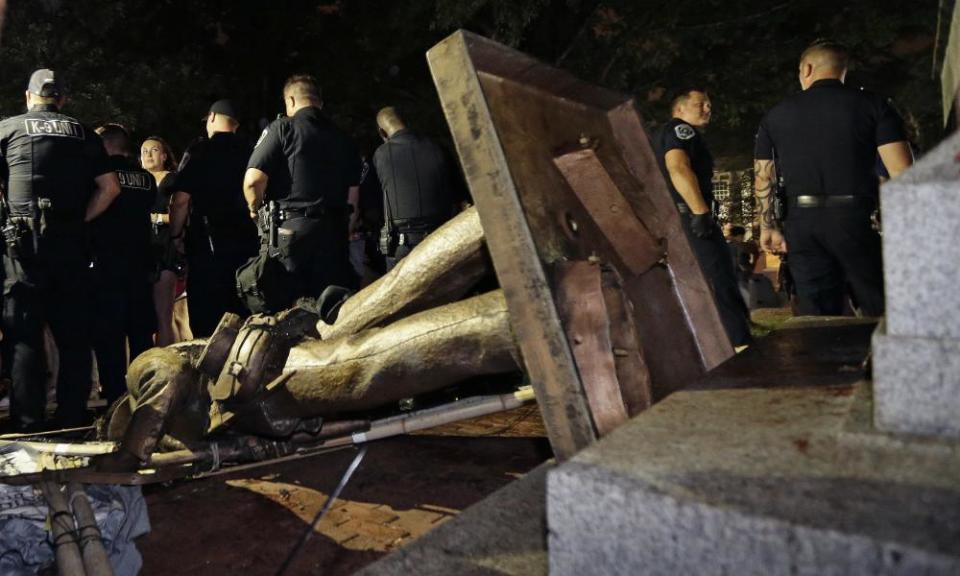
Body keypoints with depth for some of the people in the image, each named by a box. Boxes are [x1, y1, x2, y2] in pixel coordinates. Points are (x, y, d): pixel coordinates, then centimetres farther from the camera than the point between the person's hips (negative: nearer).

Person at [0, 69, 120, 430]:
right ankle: (73, 420, 10)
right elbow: (110, 187, 4)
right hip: (70, 241, 2)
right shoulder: (82, 133, 11)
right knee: (73, 335, 7)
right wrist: (80, 220, 8)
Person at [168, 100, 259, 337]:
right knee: (242, 318, 12)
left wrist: (176, 235, 0)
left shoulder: (199, 151, -6)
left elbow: (181, 200, -11)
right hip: (247, 244, 4)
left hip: (208, 245, -4)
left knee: (207, 321, 1)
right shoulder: (250, 151, 6)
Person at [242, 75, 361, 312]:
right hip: (334, 232, 5)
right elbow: (353, 197, 11)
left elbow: (253, 180, -10)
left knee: (277, 310, 0)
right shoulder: (343, 139, 14)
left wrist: (255, 209, 9)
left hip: (289, 229, -4)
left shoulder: (282, 128, 0)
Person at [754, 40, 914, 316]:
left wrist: (769, 227, 18)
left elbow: (764, 177, 11)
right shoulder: (872, 104, 3)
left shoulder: (776, 115, 10)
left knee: (817, 314, 6)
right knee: (881, 312, 6)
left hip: (801, 221, 3)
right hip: (854, 217, -2)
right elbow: (901, 170, -5)